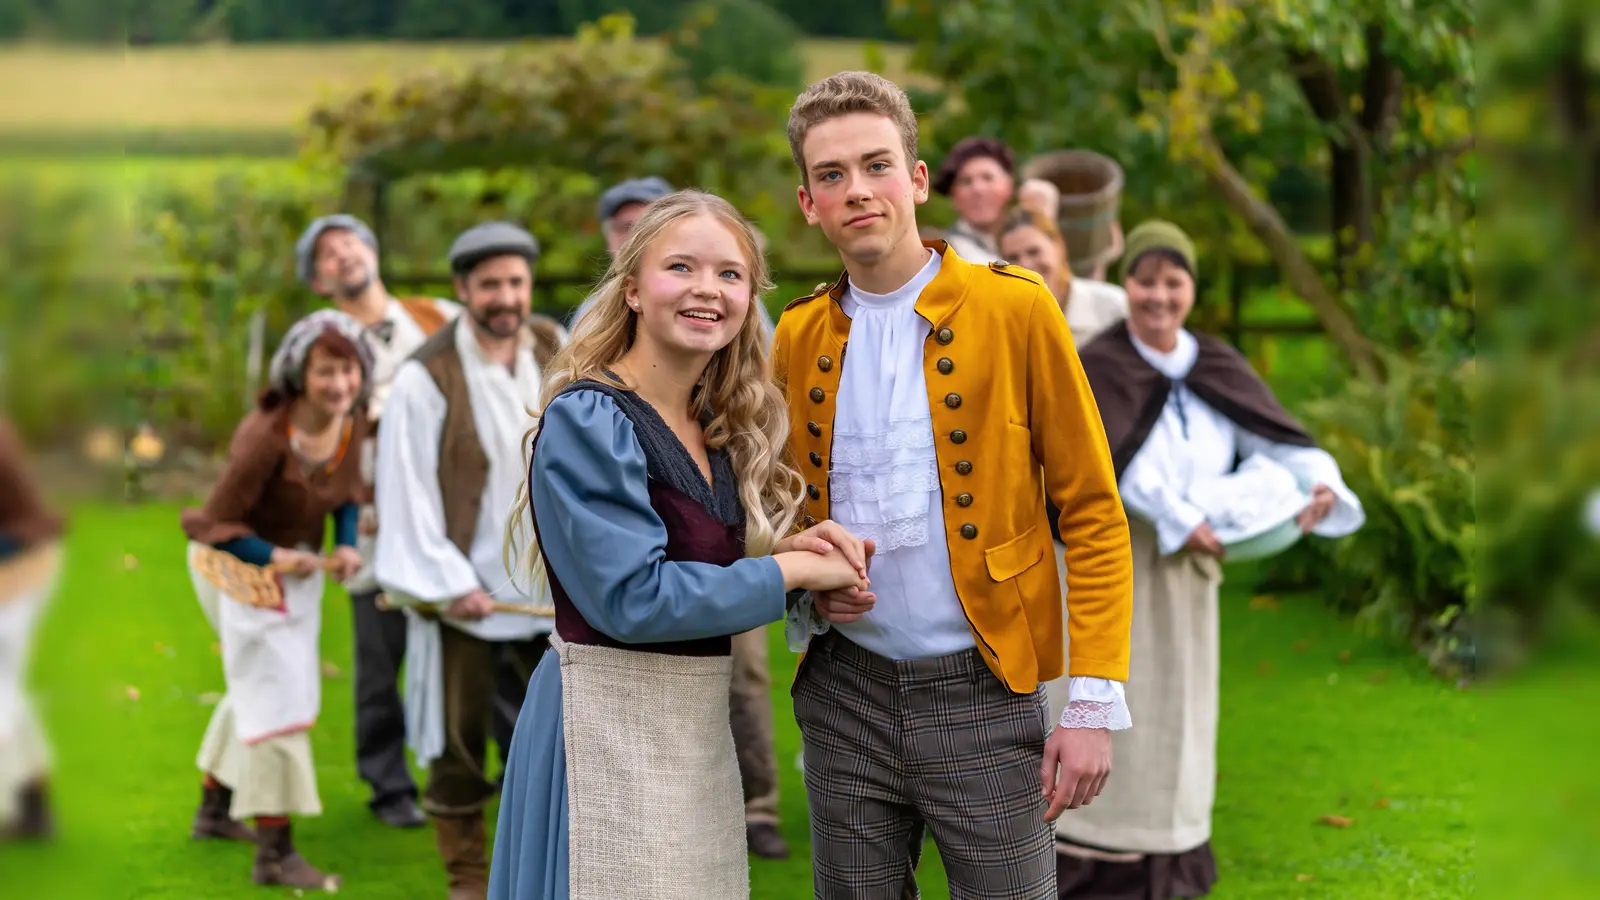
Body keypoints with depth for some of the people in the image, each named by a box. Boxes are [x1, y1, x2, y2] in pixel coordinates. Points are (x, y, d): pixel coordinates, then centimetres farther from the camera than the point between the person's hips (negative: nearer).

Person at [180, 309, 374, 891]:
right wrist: (277, 558, -29)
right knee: (276, 695, -9)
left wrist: (346, 546, -12)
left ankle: (214, 809, 42)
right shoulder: (265, 437, -33)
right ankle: (274, 853, -2)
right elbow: (217, 523, -25)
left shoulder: (352, 423, -12)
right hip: (238, 563, -8)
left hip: (298, 562, 8)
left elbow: (348, 493, 4)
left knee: (256, 687, 22)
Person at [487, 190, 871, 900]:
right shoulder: (587, 420, -14)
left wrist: (789, 549, -4)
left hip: (698, 727, 8)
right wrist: (789, 570, -13)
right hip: (609, 725, -8)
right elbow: (631, 597, -21)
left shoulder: (721, 430, 11)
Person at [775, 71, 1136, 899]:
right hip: (844, 692, 4)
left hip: (983, 695, -3)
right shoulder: (798, 336, 8)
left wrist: (1096, 704, -10)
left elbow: (1093, 513, -4)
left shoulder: (1014, 309, -4)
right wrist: (806, 581, -4)